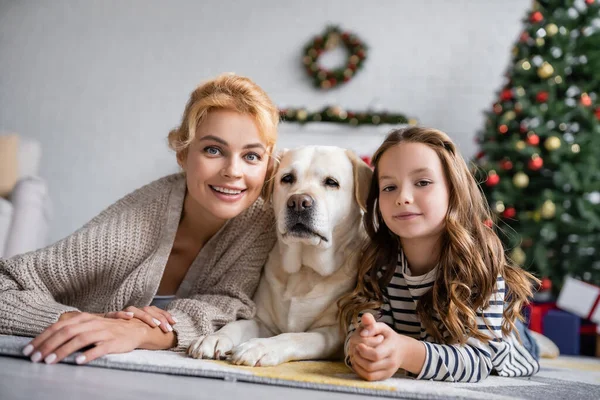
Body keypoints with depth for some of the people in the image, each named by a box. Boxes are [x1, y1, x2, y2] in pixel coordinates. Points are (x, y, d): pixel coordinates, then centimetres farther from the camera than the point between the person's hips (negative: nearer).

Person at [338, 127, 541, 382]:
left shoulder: (479, 263, -25)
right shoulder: (378, 261, -14)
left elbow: (478, 359, -31)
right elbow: (359, 330, -18)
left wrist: (407, 353, -48)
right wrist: (361, 349, -41)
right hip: (416, 387, 2)